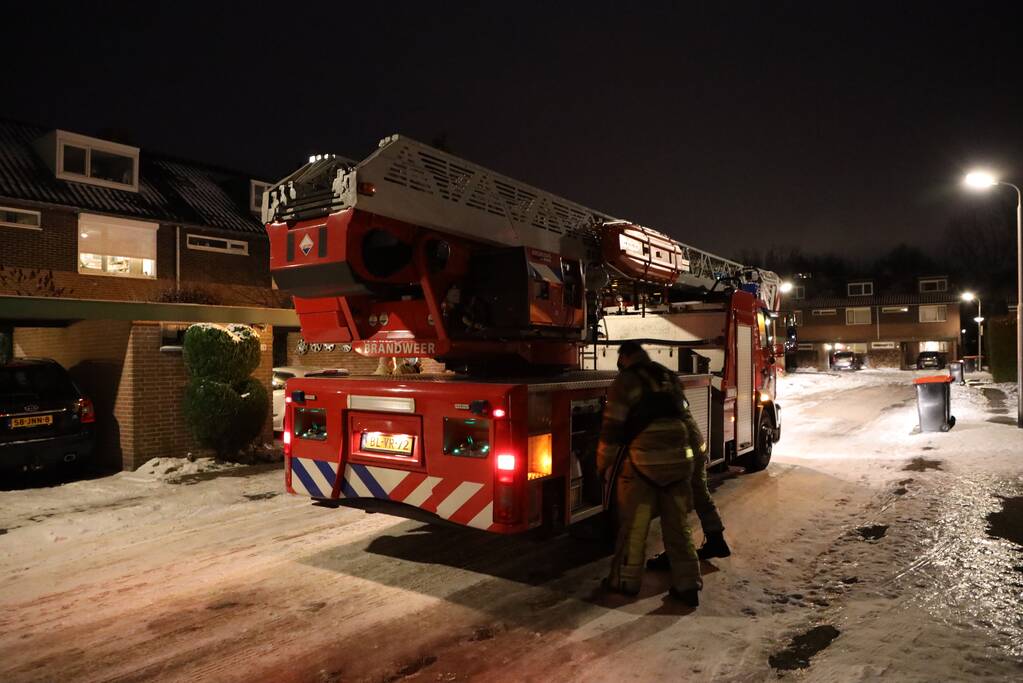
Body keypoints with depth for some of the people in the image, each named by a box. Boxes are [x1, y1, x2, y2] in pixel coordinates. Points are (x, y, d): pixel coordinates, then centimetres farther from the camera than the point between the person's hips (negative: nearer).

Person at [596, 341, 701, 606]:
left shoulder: (626, 381, -3)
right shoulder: (670, 378, 13)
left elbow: (612, 428, -4)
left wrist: (604, 464, 6)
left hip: (643, 464, -5)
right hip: (679, 462, 5)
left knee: (633, 526, 7)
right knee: (678, 525, 12)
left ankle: (626, 581, 18)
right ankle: (688, 584, 16)